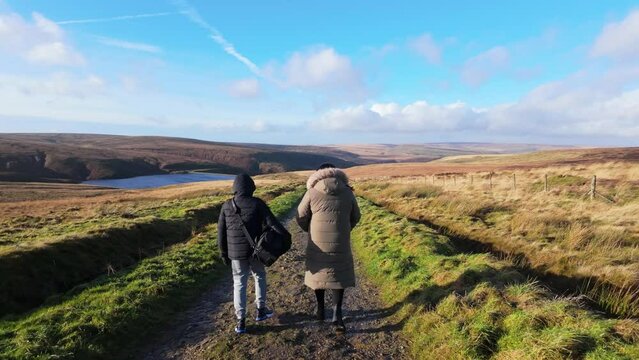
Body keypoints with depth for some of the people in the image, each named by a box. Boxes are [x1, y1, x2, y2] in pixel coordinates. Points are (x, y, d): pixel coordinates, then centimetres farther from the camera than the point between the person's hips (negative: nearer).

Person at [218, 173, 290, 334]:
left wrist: (224, 253, 12)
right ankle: (261, 310, 29)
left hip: (236, 252, 2)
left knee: (239, 284, 11)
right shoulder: (257, 203, -10)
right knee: (260, 277, 21)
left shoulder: (227, 206, -1)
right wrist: (286, 235, -5)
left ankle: (241, 321, 12)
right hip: (255, 250, -1)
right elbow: (272, 222, -15)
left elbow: (221, 232, 3)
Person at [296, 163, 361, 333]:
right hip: (340, 243, 1)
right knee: (338, 276, 12)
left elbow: (301, 217, -1)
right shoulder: (347, 192, 0)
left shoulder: (312, 193, -7)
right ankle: (337, 313, 3)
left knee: (318, 274, 17)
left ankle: (320, 309, 30)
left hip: (318, 244, 0)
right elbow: (355, 217, 11)